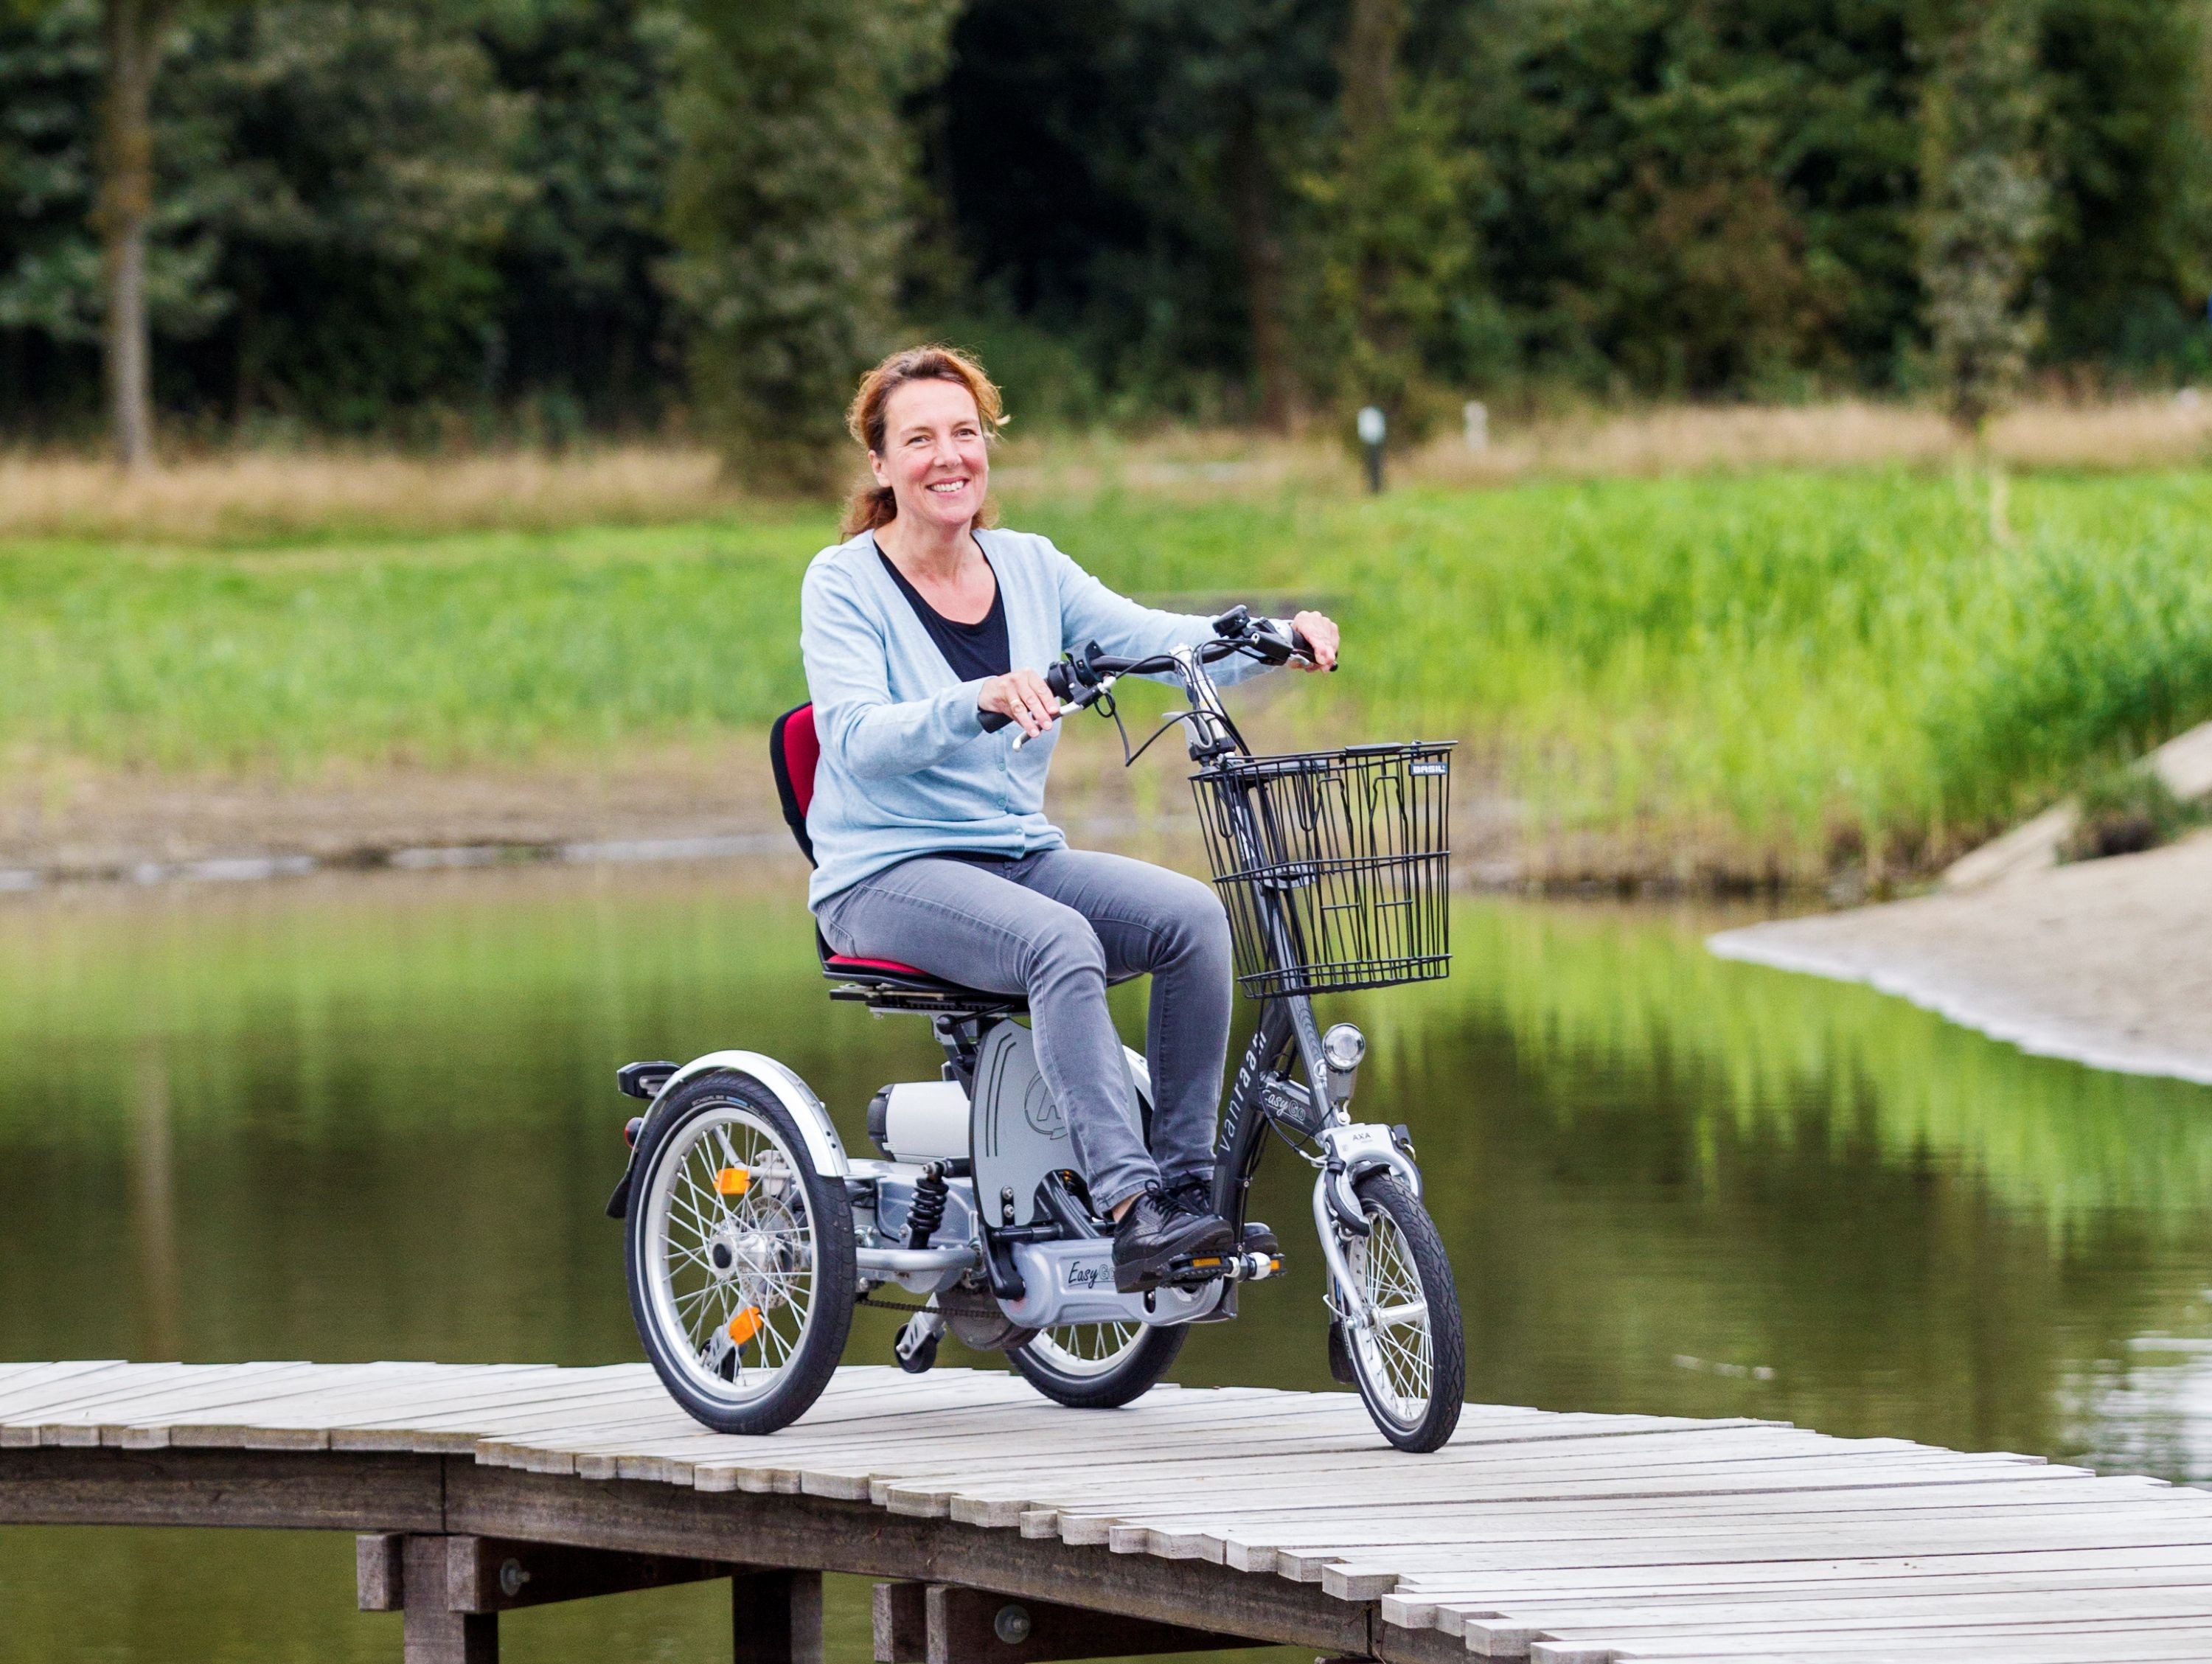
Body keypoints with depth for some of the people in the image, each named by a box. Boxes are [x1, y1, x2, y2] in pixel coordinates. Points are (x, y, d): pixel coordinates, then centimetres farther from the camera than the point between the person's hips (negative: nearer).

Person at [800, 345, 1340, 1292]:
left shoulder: (1029, 568, 10)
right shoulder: (844, 583, -5)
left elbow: (1161, 641, -1)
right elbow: (856, 739, -20)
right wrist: (977, 702, -38)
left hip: (1021, 855, 6)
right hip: (887, 878, -6)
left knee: (1191, 914, -20)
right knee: (1060, 939, -34)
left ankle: (1186, 1180, -17)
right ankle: (1127, 1205, -39)